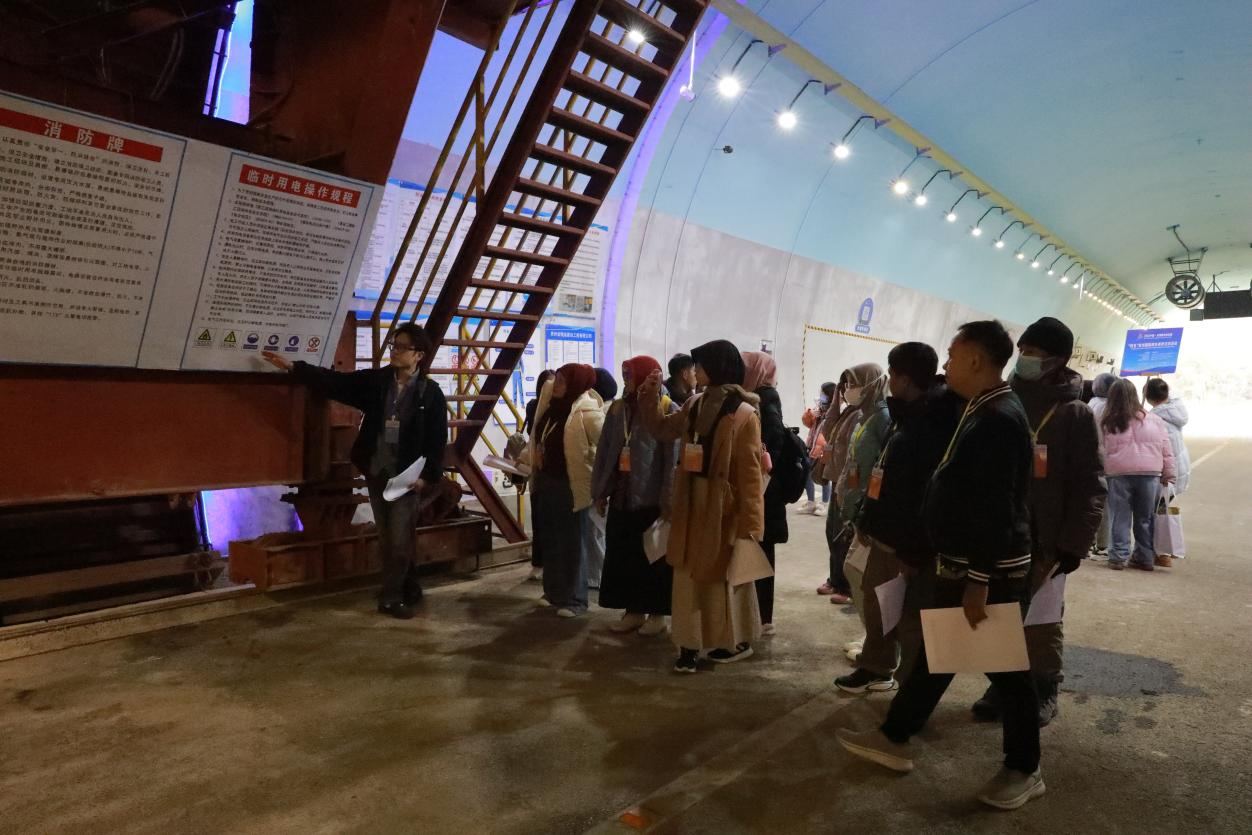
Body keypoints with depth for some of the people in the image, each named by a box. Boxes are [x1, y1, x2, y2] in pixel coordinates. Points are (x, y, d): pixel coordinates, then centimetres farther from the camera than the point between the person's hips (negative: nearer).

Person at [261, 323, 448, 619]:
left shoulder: (430, 394, -7)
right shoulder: (375, 380, 3)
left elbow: (437, 441, -7)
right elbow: (334, 381, 2)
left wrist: (427, 475, -13)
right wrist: (292, 367, -4)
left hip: (405, 476, -4)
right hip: (375, 472, 4)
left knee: (399, 539, -2)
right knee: (387, 538, 12)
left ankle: (390, 597, 12)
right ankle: (409, 590, 27)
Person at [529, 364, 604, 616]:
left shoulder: (587, 413, -19)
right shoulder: (551, 403, 3)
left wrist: (592, 468, -11)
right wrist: (531, 459, 10)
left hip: (571, 485, -8)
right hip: (545, 482, 8)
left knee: (571, 544, 4)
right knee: (549, 541, 17)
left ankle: (574, 599, 15)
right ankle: (554, 592, 31)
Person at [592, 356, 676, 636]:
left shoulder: (667, 410, -7)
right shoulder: (617, 409, 9)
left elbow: (673, 457, -12)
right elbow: (604, 452, 11)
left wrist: (668, 499, -16)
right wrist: (600, 491, 8)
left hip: (651, 497, -6)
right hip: (622, 495, 6)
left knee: (654, 556, 5)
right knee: (624, 555, 10)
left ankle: (659, 612, 19)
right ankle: (634, 610, 23)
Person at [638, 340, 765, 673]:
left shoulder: (743, 413, -13)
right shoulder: (694, 406, 8)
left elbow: (750, 470, -15)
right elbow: (662, 429, 20)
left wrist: (749, 521, -18)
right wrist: (650, 396, 5)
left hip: (723, 507, -6)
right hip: (692, 504, 7)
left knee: (723, 575, 8)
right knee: (689, 575, 9)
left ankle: (738, 640, 27)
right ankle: (690, 642, 19)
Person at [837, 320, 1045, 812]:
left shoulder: (999, 419, -21)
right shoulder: (980, 410, 11)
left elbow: (995, 508, -26)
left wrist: (980, 581, -25)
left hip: (989, 570, -10)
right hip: (961, 564, 10)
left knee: (1003, 665, 6)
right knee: (934, 651, 16)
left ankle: (1025, 770, 25)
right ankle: (894, 739, 28)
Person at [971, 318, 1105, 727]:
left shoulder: (1075, 415, -4)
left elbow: (1090, 486, -6)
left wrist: (1073, 544, -11)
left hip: (1044, 542, -3)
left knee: (1040, 620, 8)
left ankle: (1043, 689, 26)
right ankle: (1003, 681, 24)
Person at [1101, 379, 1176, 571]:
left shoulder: (1107, 423, 1)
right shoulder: (1152, 419, 5)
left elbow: (1101, 451, 6)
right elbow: (1167, 451, 7)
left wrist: (1101, 472, 16)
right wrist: (1168, 475, 13)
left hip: (1119, 474, -1)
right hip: (1150, 474, 1)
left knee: (1120, 518, 7)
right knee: (1146, 518, 13)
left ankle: (1118, 556, 8)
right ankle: (1146, 557, 21)